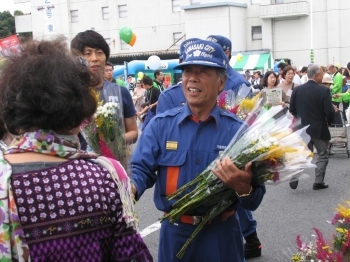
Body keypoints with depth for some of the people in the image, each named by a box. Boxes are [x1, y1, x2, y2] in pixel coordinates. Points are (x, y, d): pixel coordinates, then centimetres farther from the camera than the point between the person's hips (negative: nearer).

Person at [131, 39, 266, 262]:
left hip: (221, 235, -1)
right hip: (175, 233, 1)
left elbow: (254, 201, -6)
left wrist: (243, 187, -29)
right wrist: (129, 189, -28)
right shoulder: (161, 125, -1)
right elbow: (141, 169, -6)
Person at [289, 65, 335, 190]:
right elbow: (329, 111, -17)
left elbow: (292, 109, 2)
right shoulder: (323, 90, -15)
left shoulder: (297, 90, -2)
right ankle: (318, 182, 11)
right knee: (322, 155, 12)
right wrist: (329, 121, 4)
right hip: (319, 129, -4)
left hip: (302, 128, 4)